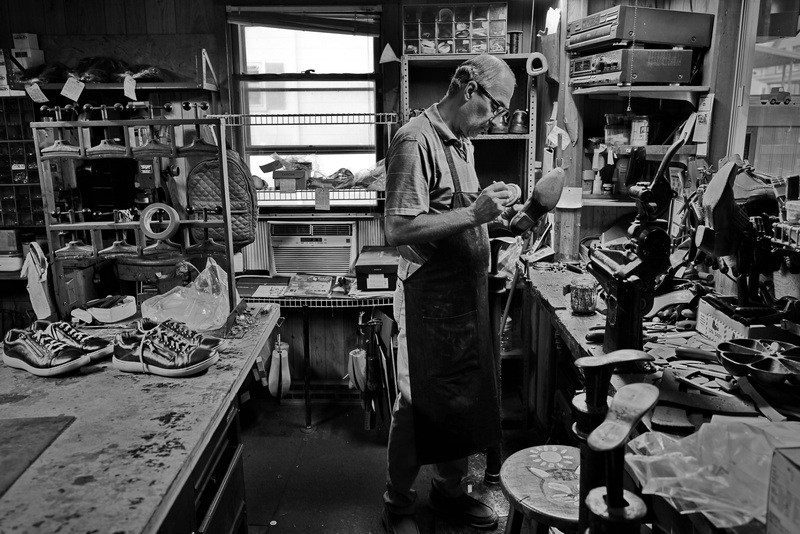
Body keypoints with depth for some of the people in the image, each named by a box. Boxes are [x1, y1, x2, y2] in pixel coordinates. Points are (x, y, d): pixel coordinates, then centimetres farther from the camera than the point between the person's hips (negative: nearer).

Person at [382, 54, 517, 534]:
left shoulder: (463, 142, 13)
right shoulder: (416, 141, -16)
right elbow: (399, 230, -23)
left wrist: (491, 211, 6)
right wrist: (473, 214, -23)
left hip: (467, 292, 9)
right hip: (431, 296, -9)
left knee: (466, 400, 18)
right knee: (421, 405, 5)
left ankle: (449, 490, 38)